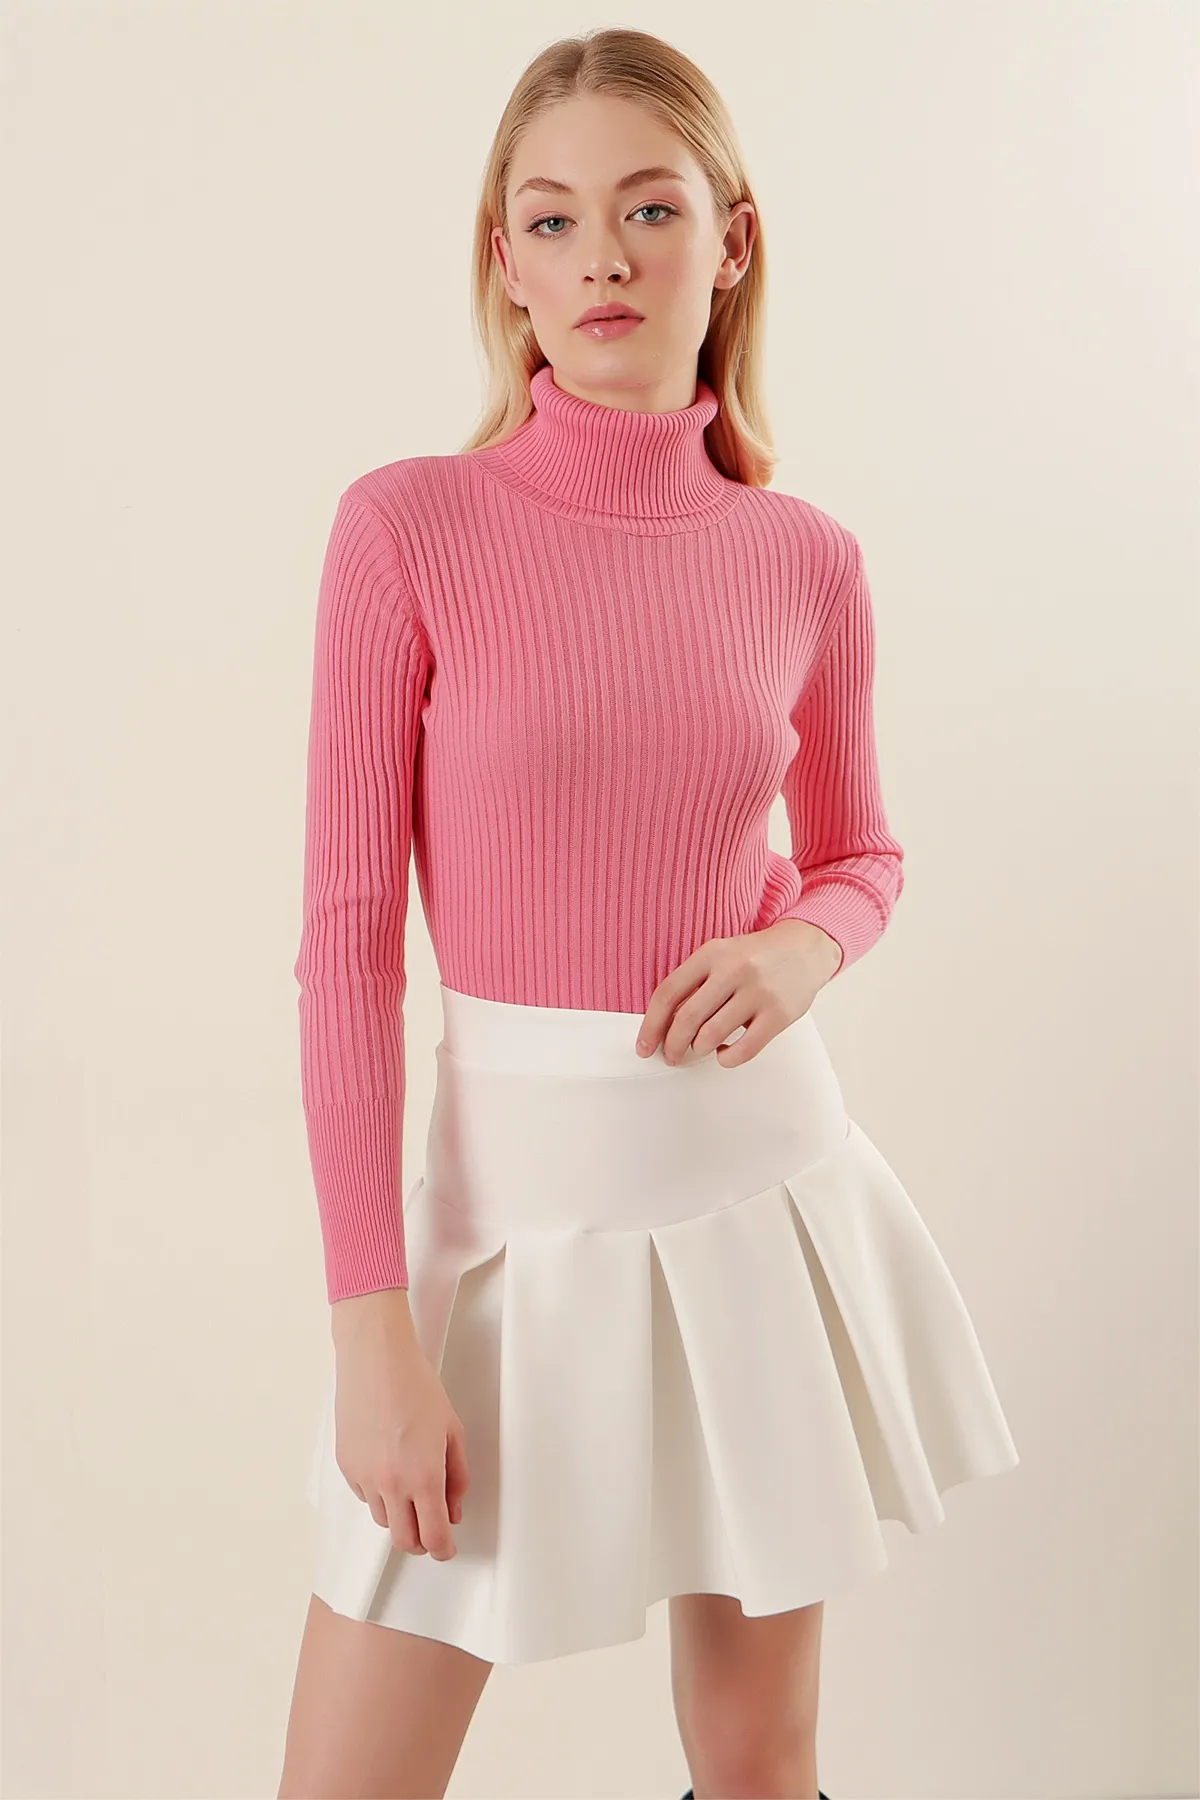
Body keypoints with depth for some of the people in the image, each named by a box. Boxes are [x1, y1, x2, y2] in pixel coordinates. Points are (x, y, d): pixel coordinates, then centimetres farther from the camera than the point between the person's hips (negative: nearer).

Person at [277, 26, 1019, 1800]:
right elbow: (347, 940, -9)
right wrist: (373, 1324, -13)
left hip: (762, 1181, 3)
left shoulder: (804, 559, 0)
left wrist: (801, 949, -9)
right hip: (515, 1190, -2)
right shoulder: (409, 527, -8)